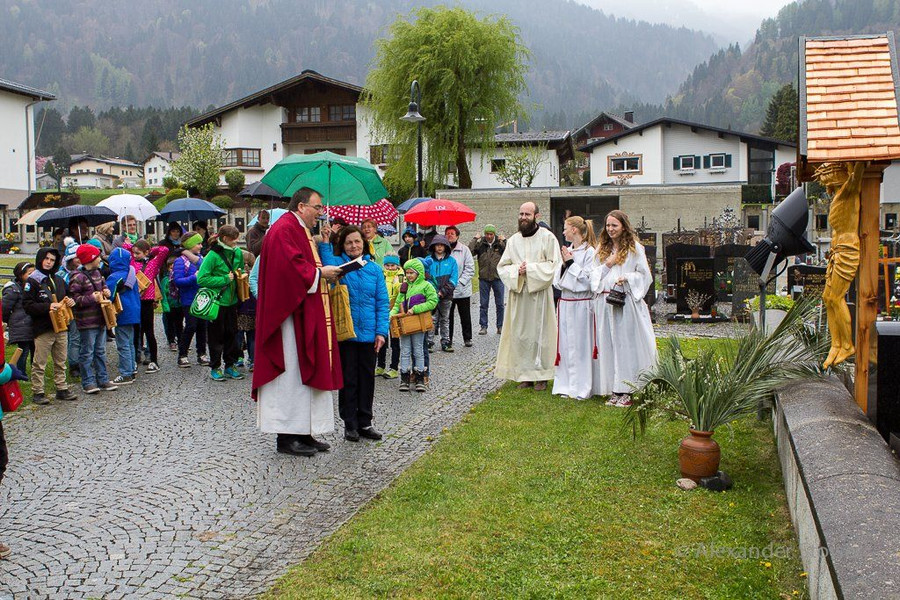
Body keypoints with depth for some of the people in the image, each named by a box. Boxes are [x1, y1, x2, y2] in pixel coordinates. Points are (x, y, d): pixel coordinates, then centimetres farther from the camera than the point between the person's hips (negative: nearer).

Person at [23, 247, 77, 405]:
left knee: (61, 362, 13)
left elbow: (65, 298, 26)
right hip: (43, 329, -6)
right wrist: (47, 307, -23)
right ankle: (37, 392, 7)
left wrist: (70, 301, 3)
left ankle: (62, 389, 22)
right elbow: (27, 304, -12)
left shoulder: (59, 280, 14)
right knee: (39, 363, -1)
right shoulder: (33, 281, -6)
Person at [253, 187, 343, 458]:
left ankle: (302, 433, 15)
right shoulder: (283, 230, -12)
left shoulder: (303, 232, 21)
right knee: (291, 372, -7)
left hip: (307, 315, 11)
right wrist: (320, 272, -14)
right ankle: (287, 436, 0)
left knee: (305, 372, 10)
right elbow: (289, 266, -23)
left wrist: (326, 272, 7)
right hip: (290, 313, -11)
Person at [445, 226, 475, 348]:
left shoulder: (464, 249, 0)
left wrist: (459, 282, -13)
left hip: (462, 290, 0)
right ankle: (448, 340, 18)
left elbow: (470, 269, -3)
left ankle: (467, 338, 23)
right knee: (447, 316, 7)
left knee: (465, 317, 9)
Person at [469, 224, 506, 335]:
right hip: (484, 278, 0)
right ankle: (483, 326, 12)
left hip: (498, 277, 0)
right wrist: (475, 239, -11)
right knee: (483, 304, 5)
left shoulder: (500, 243, -1)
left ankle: (500, 326, 17)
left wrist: (504, 242, -15)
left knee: (499, 304, 7)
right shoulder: (480, 243, -1)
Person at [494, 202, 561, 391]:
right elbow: (502, 266, 11)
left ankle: (541, 375, 6)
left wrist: (531, 268, -13)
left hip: (539, 293, -4)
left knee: (539, 332, -2)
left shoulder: (547, 237, -1)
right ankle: (525, 375, 11)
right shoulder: (513, 240, 12)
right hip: (518, 293, 4)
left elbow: (554, 264, -6)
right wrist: (517, 270, -9)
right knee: (520, 334, 3)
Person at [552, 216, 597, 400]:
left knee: (580, 345, -2)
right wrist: (564, 264, -4)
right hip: (564, 304, 7)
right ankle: (565, 385, 17)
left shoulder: (589, 252, -7)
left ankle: (581, 388, 6)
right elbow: (557, 281, 11)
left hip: (581, 305, -7)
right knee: (565, 345, 9)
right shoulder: (566, 251, 12)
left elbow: (587, 280, -15)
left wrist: (571, 263, -11)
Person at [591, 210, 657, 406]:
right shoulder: (602, 249, 16)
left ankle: (627, 391, 0)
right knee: (608, 345, 4)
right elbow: (594, 275, 14)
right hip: (605, 302, 5)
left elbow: (645, 276, 2)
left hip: (627, 302, -5)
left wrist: (627, 278, -13)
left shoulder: (635, 248, 2)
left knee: (627, 344, -4)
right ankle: (615, 391, 9)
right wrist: (607, 265, -3)